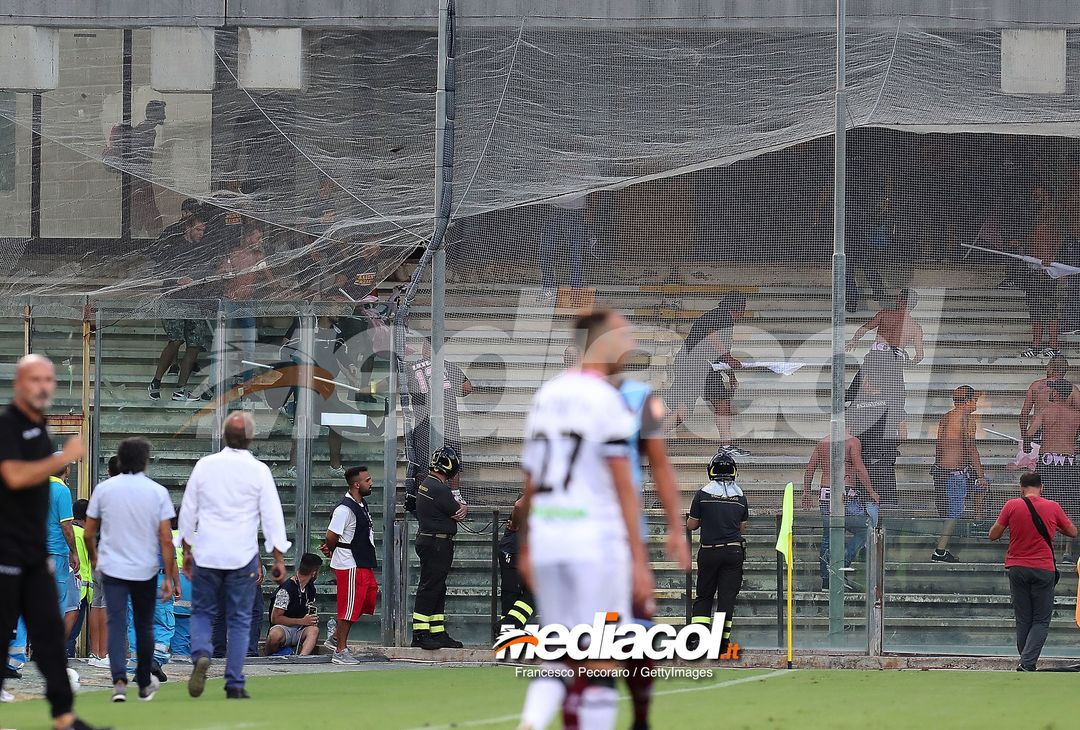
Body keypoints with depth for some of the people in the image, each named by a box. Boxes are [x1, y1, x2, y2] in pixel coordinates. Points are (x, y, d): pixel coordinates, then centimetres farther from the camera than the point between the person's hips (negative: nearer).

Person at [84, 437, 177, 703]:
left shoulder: (104, 489, -1)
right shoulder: (158, 492, -5)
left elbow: (89, 533, 5)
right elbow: (166, 539, -8)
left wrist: (93, 556, 26)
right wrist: (169, 577, -2)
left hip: (112, 568, 0)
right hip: (146, 569, 0)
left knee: (116, 624, -5)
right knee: (144, 626, 15)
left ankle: (119, 680, -25)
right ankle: (145, 684, 29)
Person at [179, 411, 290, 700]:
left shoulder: (204, 465, 2)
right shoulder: (258, 471, -4)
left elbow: (188, 510, 9)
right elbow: (272, 516, -4)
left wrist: (186, 551, 20)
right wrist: (278, 559, 3)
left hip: (205, 555, 1)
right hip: (242, 557, -1)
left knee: (202, 612, 13)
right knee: (239, 620, 7)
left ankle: (201, 655, -16)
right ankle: (234, 684, 3)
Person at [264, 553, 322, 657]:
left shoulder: (310, 589, 14)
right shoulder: (286, 590, -12)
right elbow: (275, 618, -12)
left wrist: (313, 619, 3)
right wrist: (302, 621, -14)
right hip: (283, 628, -6)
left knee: (314, 630, -30)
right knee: (275, 635, -41)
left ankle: (302, 656, -53)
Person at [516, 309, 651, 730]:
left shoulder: (546, 396, 12)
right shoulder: (606, 401, -9)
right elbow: (623, 489, -12)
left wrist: (525, 550, 25)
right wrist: (639, 561, -10)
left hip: (546, 539, 7)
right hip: (595, 540, -7)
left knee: (561, 658, 14)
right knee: (602, 662, 0)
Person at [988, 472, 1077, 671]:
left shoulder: (1012, 505, -4)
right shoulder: (1053, 507, -3)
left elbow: (993, 535, 0)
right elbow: (1073, 532, 11)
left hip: (1017, 569, 1)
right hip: (1044, 570, -1)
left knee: (1023, 621, 12)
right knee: (1041, 621, 3)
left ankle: (1026, 664, 15)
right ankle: (1027, 663, -15)